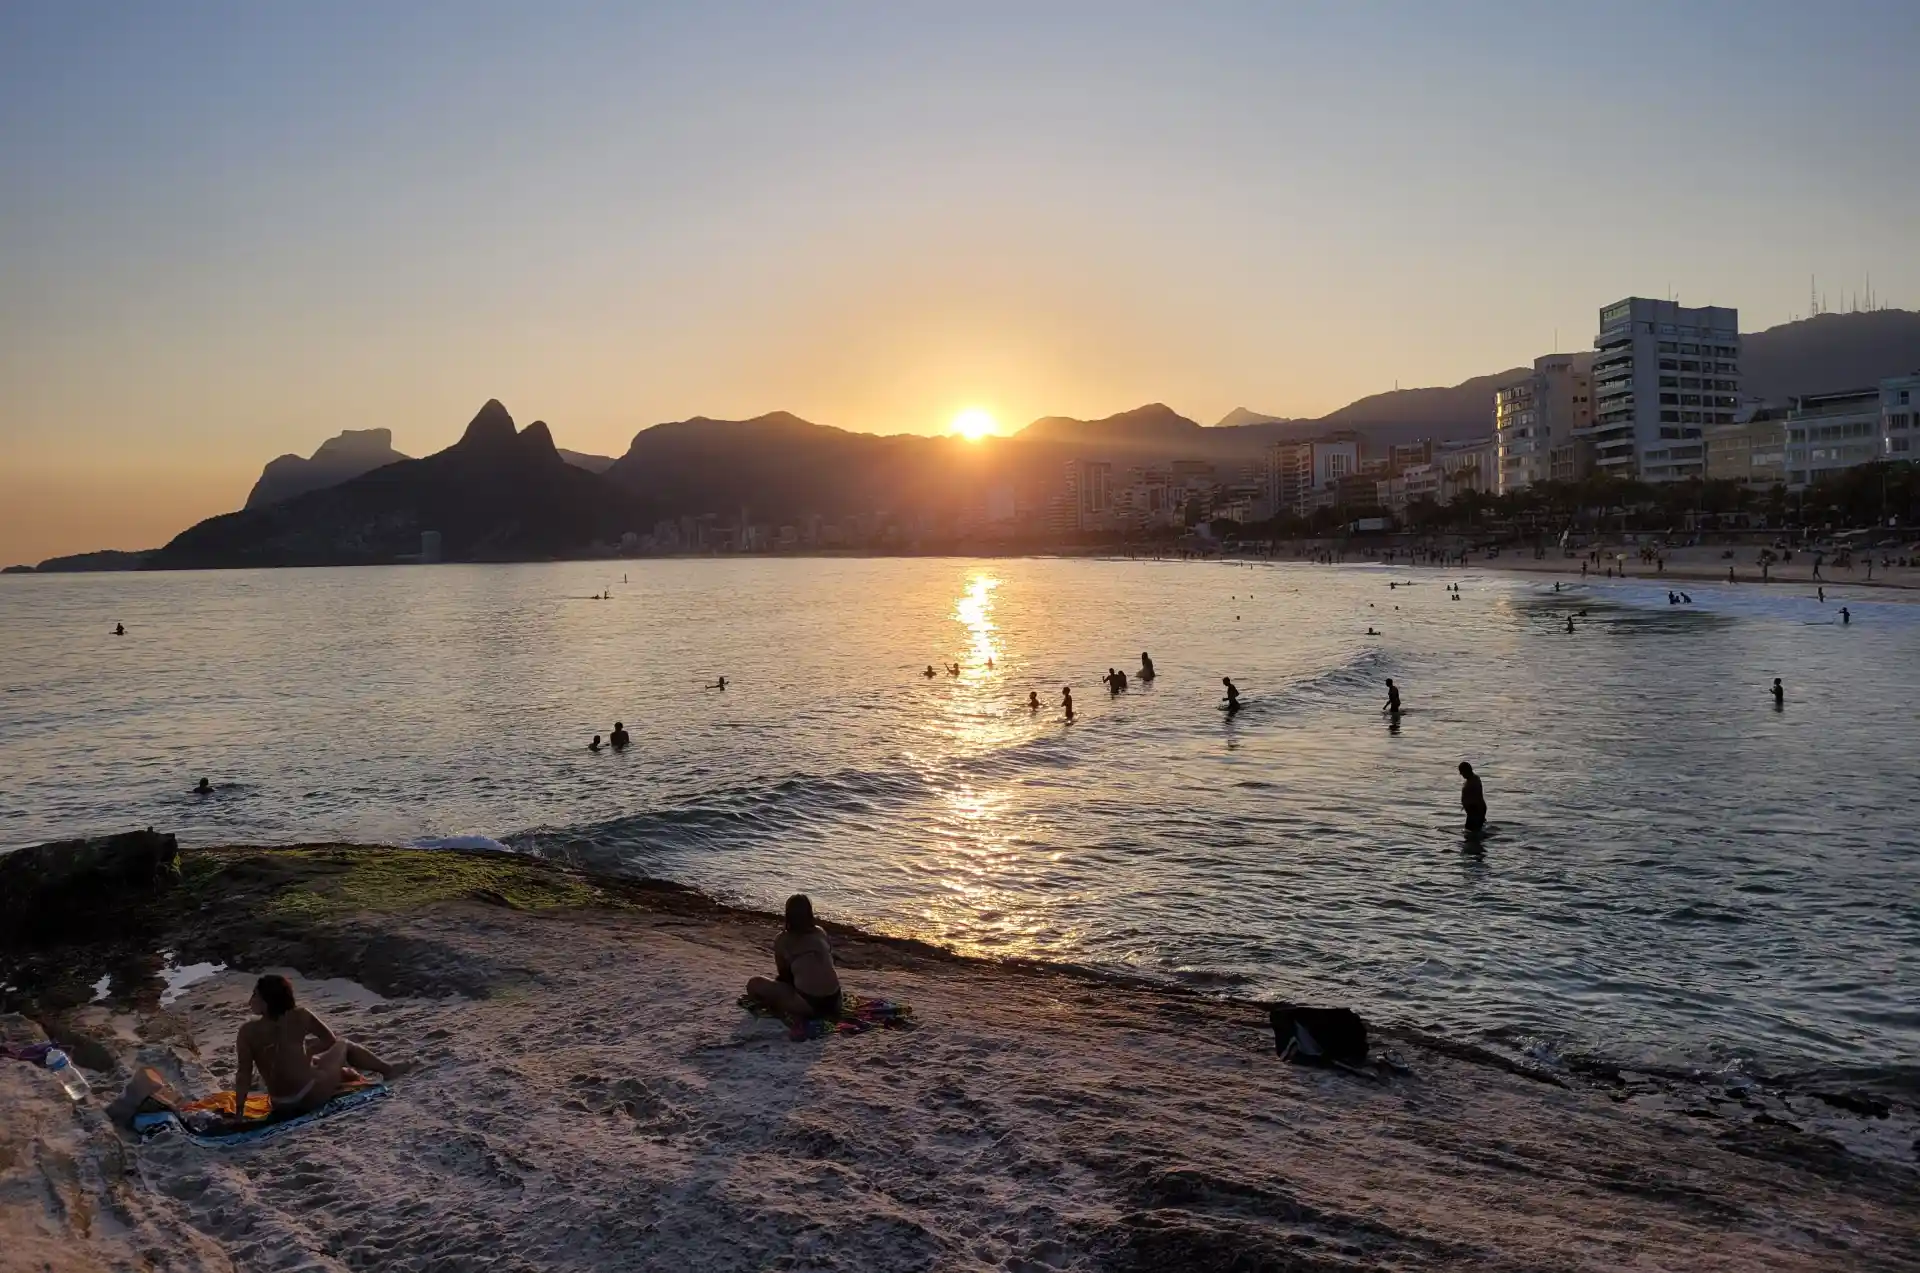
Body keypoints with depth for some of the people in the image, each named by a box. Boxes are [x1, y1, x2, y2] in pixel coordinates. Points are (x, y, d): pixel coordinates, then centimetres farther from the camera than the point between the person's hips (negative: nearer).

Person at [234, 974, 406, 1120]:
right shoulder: (300, 1016, -8)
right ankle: (387, 1069, 42)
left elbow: (244, 1073, -9)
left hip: (281, 1107, 2)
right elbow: (331, 1040, 6)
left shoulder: (247, 1032, -9)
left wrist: (239, 1111, -3)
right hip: (312, 1096, -2)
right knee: (343, 1045, 23)